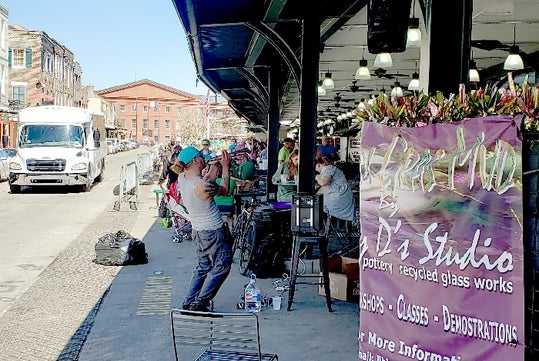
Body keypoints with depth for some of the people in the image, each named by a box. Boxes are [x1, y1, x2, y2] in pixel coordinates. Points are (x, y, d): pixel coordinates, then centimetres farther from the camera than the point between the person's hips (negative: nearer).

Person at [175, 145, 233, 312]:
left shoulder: (182, 178, -4)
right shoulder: (203, 185, -27)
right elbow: (224, 190, -8)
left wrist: (216, 166, 7)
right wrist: (226, 167, 1)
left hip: (197, 232, 8)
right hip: (214, 233, -8)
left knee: (203, 266, 21)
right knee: (221, 267, 7)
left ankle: (189, 302, 22)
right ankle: (200, 303, 5)